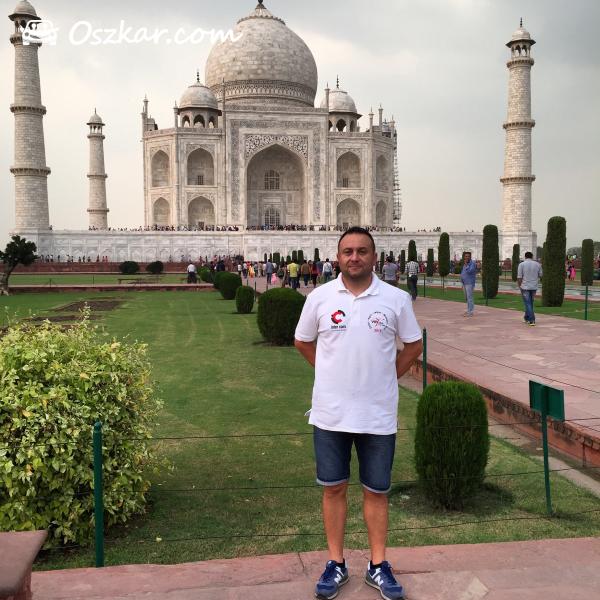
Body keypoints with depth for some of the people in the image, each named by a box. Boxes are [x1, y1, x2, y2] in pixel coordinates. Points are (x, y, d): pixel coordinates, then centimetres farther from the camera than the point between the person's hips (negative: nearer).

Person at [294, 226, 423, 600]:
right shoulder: (320, 297, -2)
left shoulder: (396, 299, -4)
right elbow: (303, 342, 11)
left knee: (376, 491, 11)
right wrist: (333, 373, 7)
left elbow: (413, 345, 8)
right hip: (330, 413, 1)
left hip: (378, 414, 0)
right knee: (334, 488, 10)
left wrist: (386, 378, 4)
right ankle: (336, 563, 26)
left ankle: (378, 565, 26)